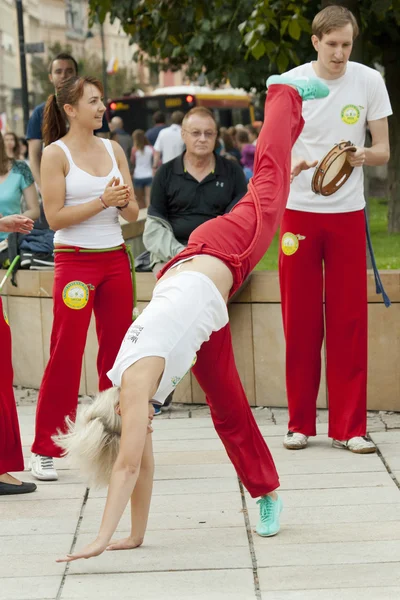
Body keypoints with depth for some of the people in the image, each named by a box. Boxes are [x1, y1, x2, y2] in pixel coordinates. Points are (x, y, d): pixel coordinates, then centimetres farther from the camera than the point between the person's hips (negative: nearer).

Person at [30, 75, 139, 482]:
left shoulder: (113, 150, 10)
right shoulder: (56, 154, -4)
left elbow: (133, 213, 10)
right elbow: (55, 216, -11)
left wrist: (124, 202, -12)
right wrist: (102, 201, -18)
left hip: (115, 259, 5)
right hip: (75, 261, -5)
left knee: (117, 351, 6)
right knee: (66, 353, -6)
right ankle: (44, 449, 1)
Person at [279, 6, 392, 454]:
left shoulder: (369, 82, 0)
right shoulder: (290, 83, -1)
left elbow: (383, 150, 3)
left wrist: (362, 156, -19)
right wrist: (292, 164, -21)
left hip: (347, 213, 0)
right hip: (299, 210, 0)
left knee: (349, 321, 0)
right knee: (300, 321, 4)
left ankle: (349, 426, 7)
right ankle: (300, 422, 14)